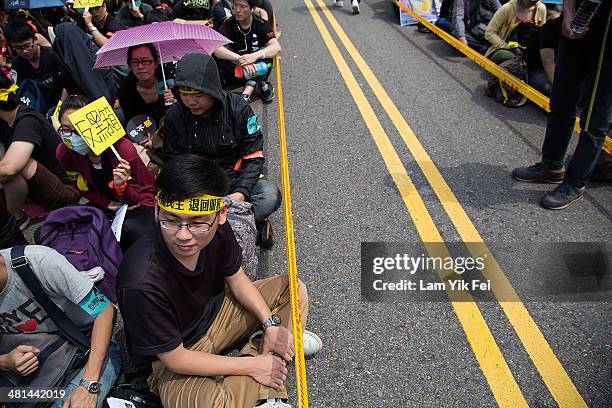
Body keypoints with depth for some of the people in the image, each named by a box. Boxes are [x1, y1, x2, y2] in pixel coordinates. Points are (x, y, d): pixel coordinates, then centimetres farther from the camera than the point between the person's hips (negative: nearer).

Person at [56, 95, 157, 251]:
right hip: (104, 203, 5)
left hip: (138, 202, -5)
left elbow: (133, 200, -21)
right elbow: (85, 188, 3)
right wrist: (108, 204, -12)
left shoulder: (122, 148, -31)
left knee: (132, 231, -32)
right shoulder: (64, 152, -17)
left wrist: (121, 185, -42)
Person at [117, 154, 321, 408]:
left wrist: (271, 323, -10)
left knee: (293, 289, 4)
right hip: (169, 361, -6)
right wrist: (252, 365, -19)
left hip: (213, 312, 6)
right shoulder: (142, 284, -36)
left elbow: (236, 278, 0)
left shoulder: (217, 230, -21)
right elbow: (175, 359, -24)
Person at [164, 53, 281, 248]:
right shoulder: (174, 116, -4)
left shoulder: (238, 108, -11)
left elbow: (254, 156, -9)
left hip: (236, 177, -1)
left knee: (270, 196, -31)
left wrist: (241, 192, -23)